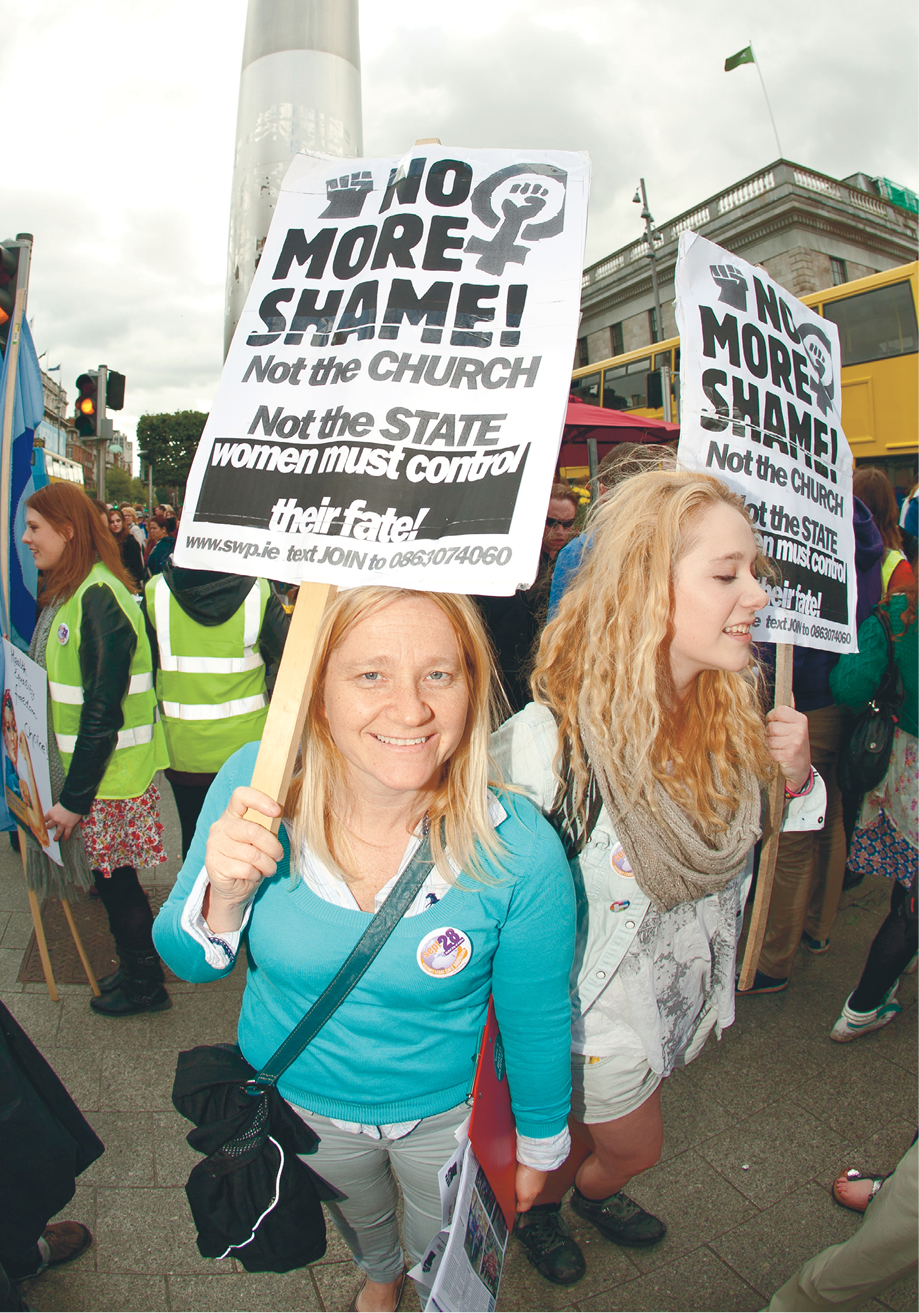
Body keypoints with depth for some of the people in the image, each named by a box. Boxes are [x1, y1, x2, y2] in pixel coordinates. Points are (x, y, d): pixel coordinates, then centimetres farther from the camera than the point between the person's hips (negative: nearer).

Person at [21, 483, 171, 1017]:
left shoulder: (99, 599, -22)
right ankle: (138, 968, 36)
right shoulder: (68, 592, 9)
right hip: (80, 763, 9)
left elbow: (103, 711, -24)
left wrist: (76, 797, -21)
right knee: (110, 876, 19)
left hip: (107, 774, -9)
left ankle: (144, 983, 25)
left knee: (114, 876, 6)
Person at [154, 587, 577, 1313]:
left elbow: (537, 1021, -14)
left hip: (449, 1111, -2)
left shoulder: (520, 851, -32)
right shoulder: (255, 785, -27)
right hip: (294, 1097, 3)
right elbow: (188, 962, -13)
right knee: (357, 1216, 35)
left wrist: (540, 1143, 1)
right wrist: (223, 896, -35)